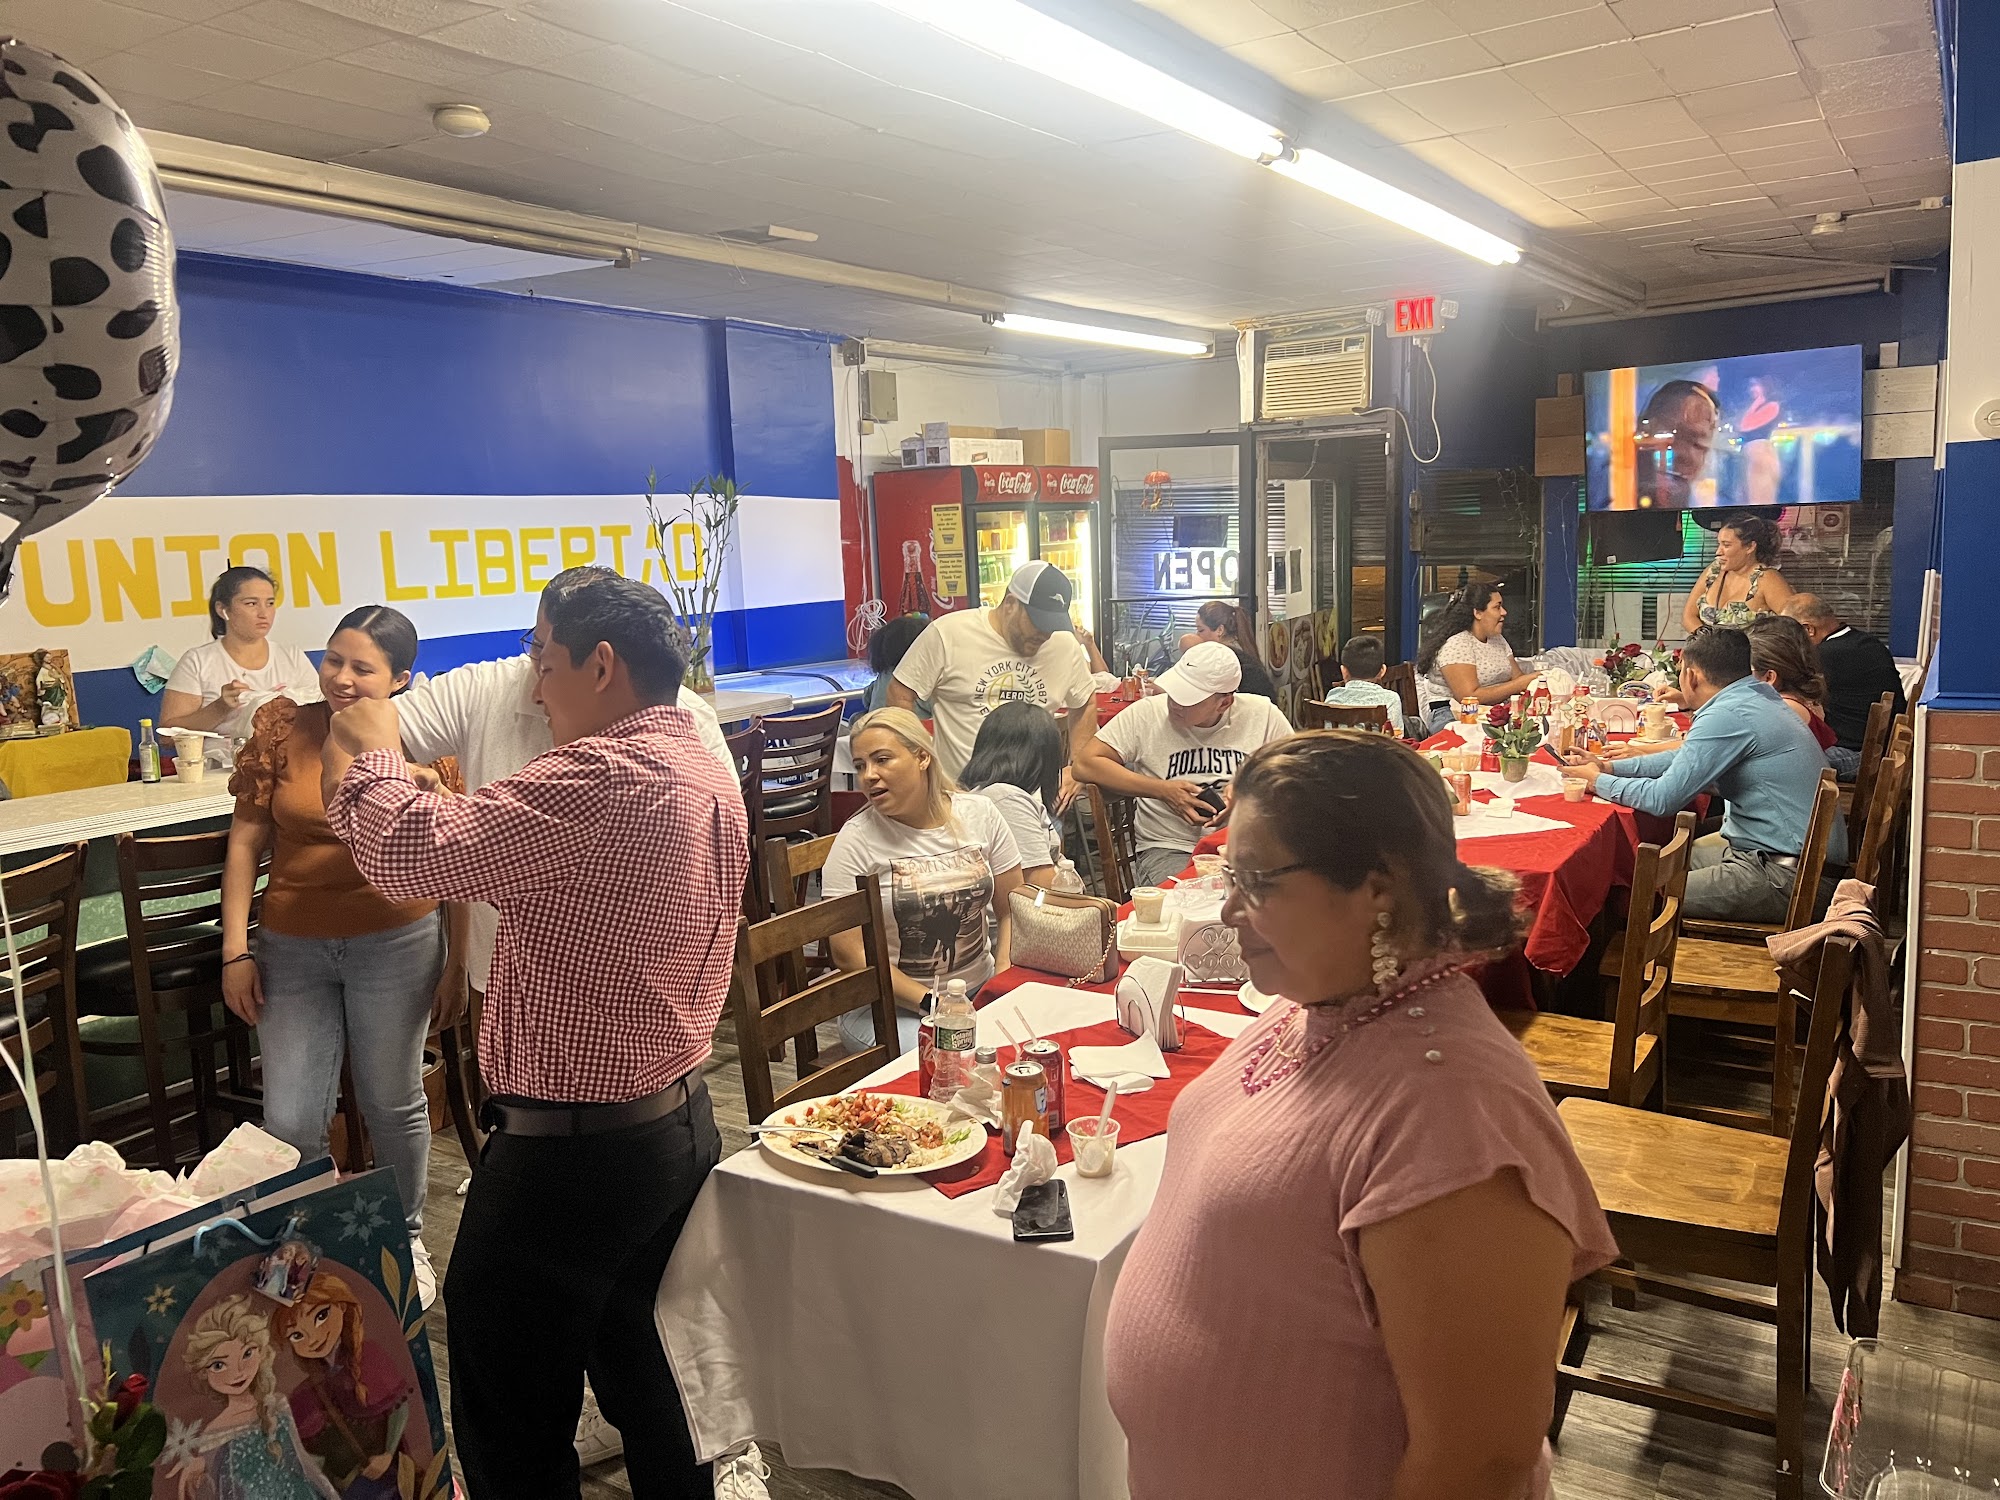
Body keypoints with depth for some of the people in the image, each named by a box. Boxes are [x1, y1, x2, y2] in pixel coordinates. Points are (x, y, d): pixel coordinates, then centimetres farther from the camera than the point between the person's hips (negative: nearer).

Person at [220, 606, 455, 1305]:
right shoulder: (283, 732, -2)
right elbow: (245, 842, 3)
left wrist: (457, 959, 0)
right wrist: (235, 950, 0)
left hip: (398, 944, -2)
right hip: (293, 949, 2)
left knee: (393, 1104, 11)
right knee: (289, 1124, 3)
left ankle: (407, 1239, 35)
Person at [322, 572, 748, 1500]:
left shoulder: (607, 775, -23)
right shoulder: (705, 772, 9)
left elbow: (416, 855, -23)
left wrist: (373, 758, -4)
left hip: (568, 1149, -9)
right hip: (679, 1126, 9)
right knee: (648, 1384, 23)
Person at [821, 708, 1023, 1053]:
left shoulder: (979, 814, 2)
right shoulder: (856, 841, -8)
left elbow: (1012, 912, 7)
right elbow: (849, 953, -11)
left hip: (981, 991, 4)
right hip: (887, 1009, -4)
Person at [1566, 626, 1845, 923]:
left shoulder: (1729, 716, -21)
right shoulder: (1757, 697, 10)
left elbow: (1663, 798, -19)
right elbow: (1685, 760, 21)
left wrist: (1598, 782, -3)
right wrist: (1609, 767, 15)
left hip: (1786, 877, -10)